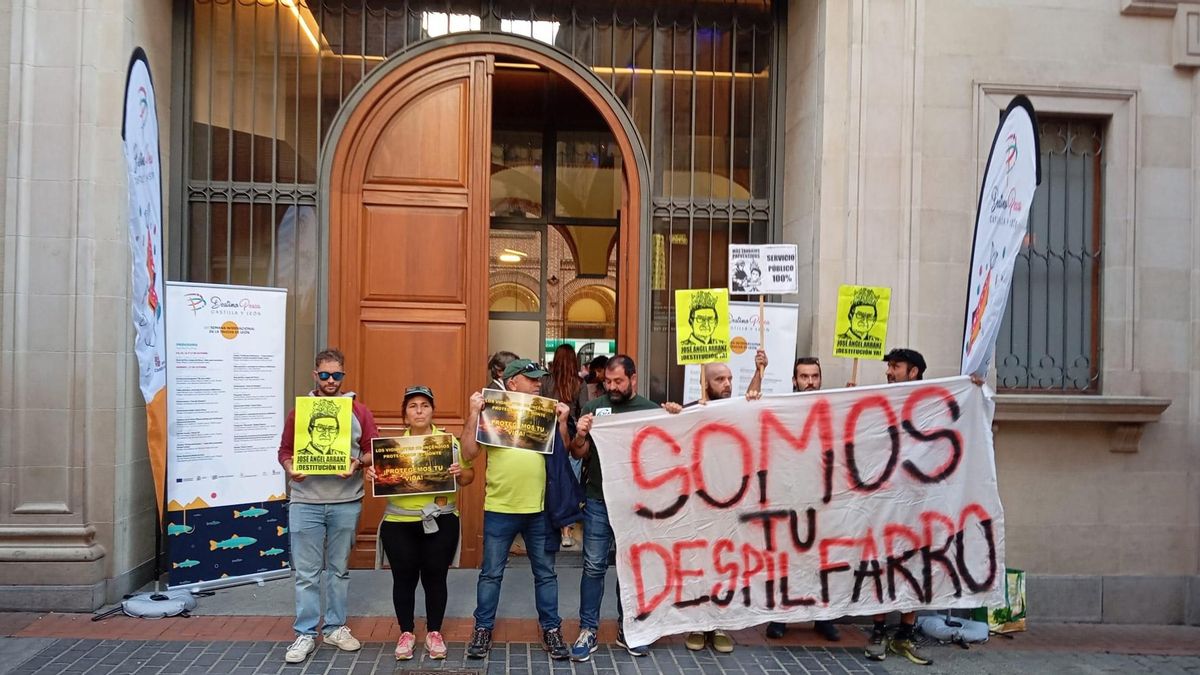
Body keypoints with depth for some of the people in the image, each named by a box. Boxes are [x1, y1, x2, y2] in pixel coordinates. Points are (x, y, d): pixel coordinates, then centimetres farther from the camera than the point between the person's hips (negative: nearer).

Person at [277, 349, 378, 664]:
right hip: (305, 502, 0)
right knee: (306, 573, 4)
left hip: (346, 503, 1)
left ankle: (336, 627, 25)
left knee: (339, 568, 12)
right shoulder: (299, 410, 4)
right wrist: (290, 468, -13)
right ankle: (305, 634, 13)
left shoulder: (359, 411, 3)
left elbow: (373, 451, 3)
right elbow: (285, 450, 7)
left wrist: (357, 463, -17)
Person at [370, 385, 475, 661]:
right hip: (398, 523, 1)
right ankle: (406, 633, 22)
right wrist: (371, 474, -13)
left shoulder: (449, 441, 2)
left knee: (435, 577, 7)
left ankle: (434, 633, 22)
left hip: (440, 522, -1)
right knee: (404, 578, 7)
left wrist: (460, 473, -17)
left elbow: (469, 477, 5)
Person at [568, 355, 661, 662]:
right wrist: (580, 436, -18)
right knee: (594, 566, 4)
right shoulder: (593, 407, 1)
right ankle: (588, 630, 14)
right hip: (598, 502, 0)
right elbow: (579, 454, 3)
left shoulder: (651, 410, 0)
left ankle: (626, 628, 26)